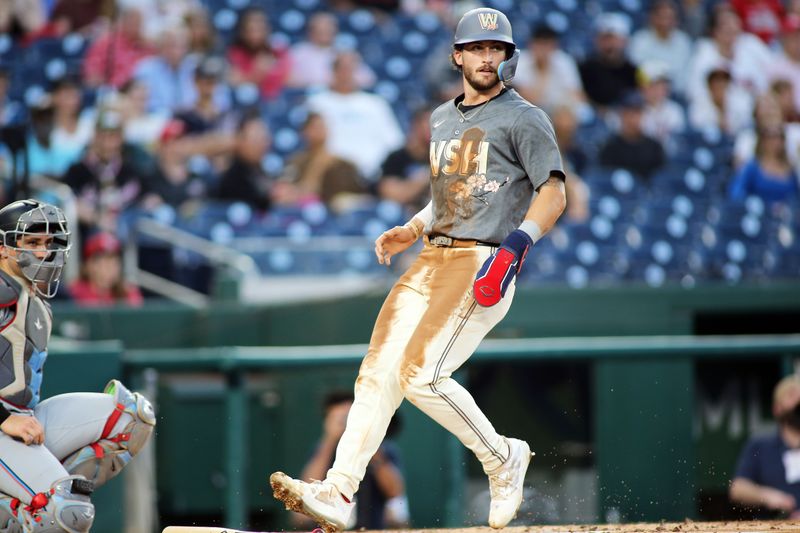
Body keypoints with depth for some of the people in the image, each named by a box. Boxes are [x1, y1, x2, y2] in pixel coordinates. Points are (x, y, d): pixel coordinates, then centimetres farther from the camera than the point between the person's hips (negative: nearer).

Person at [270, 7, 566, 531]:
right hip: (432, 260, 7)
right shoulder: (441, 119, 21)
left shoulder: (524, 118, -3)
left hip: (484, 264, -7)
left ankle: (503, 458, 0)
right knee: (378, 372, -4)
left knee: (421, 374, -19)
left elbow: (553, 193, -11)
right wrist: (410, 231, 16)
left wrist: (516, 244, -25)